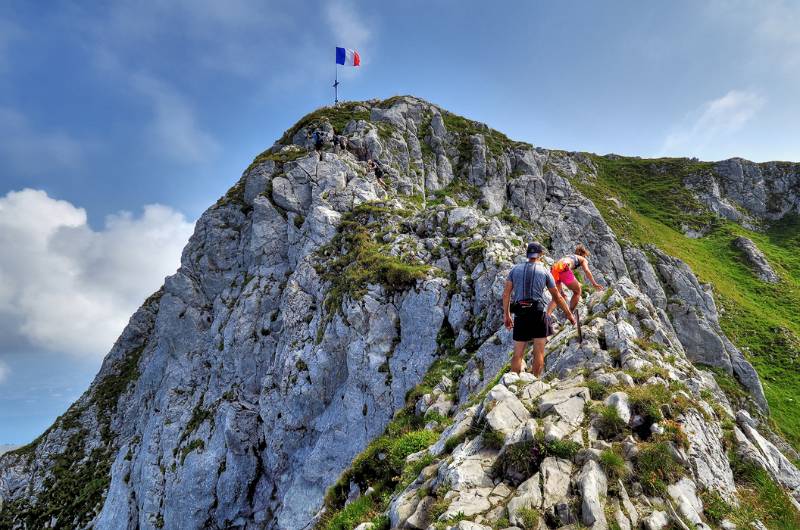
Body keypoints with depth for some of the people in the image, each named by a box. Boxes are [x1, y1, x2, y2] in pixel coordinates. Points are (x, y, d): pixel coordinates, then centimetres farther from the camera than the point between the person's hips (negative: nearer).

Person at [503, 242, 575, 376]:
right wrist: (569, 314, 20)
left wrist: (506, 315, 10)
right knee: (539, 353, 3)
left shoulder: (515, 269, 10)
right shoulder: (545, 271, 6)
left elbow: (506, 294, 4)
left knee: (518, 354, 6)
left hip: (520, 315, 2)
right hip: (538, 314, -2)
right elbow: (557, 297, 9)